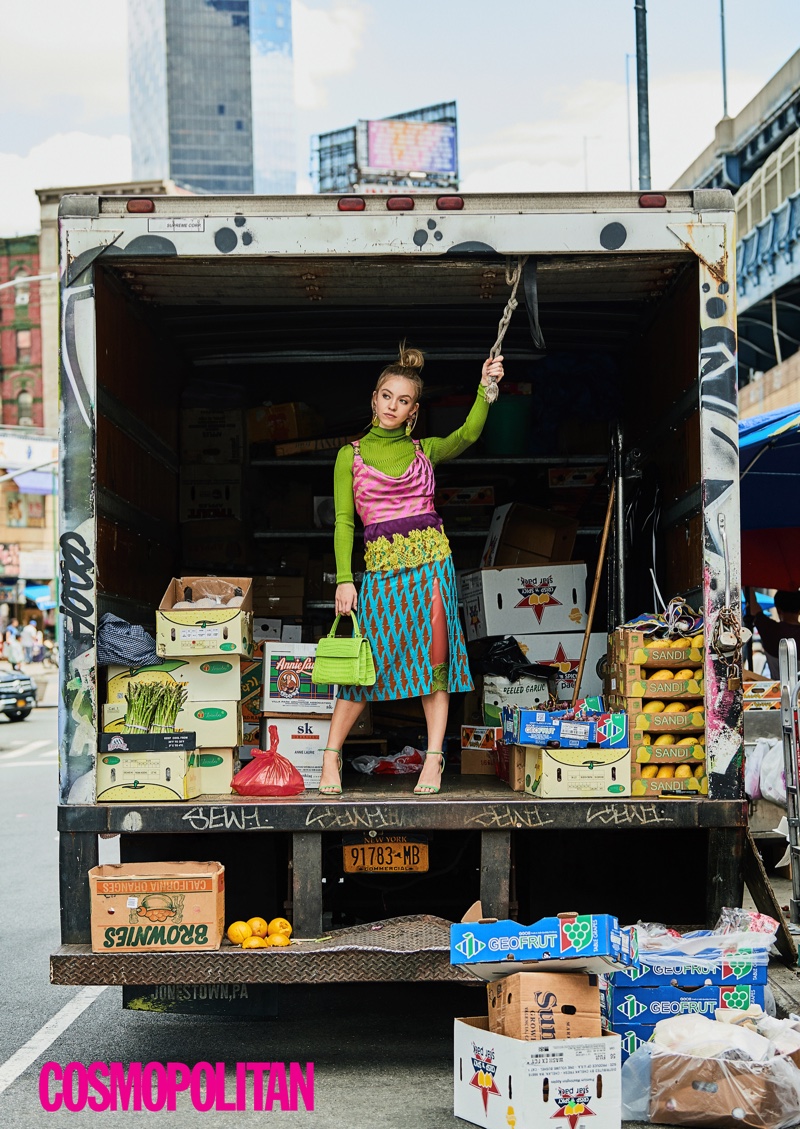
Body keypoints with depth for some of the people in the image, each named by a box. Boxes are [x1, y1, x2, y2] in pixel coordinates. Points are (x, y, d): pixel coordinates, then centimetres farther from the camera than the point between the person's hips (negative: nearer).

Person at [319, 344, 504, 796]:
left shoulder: (424, 450, 11)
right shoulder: (351, 454, 9)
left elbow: (467, 434, -8)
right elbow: (344, 521, 5)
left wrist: (485, 389, -21)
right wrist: (344, 580, -3)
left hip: (431, 559, 1)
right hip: (381, 565, -1)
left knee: (434, 654, -3)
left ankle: (434, 758, 2)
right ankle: (331, 754, 10)